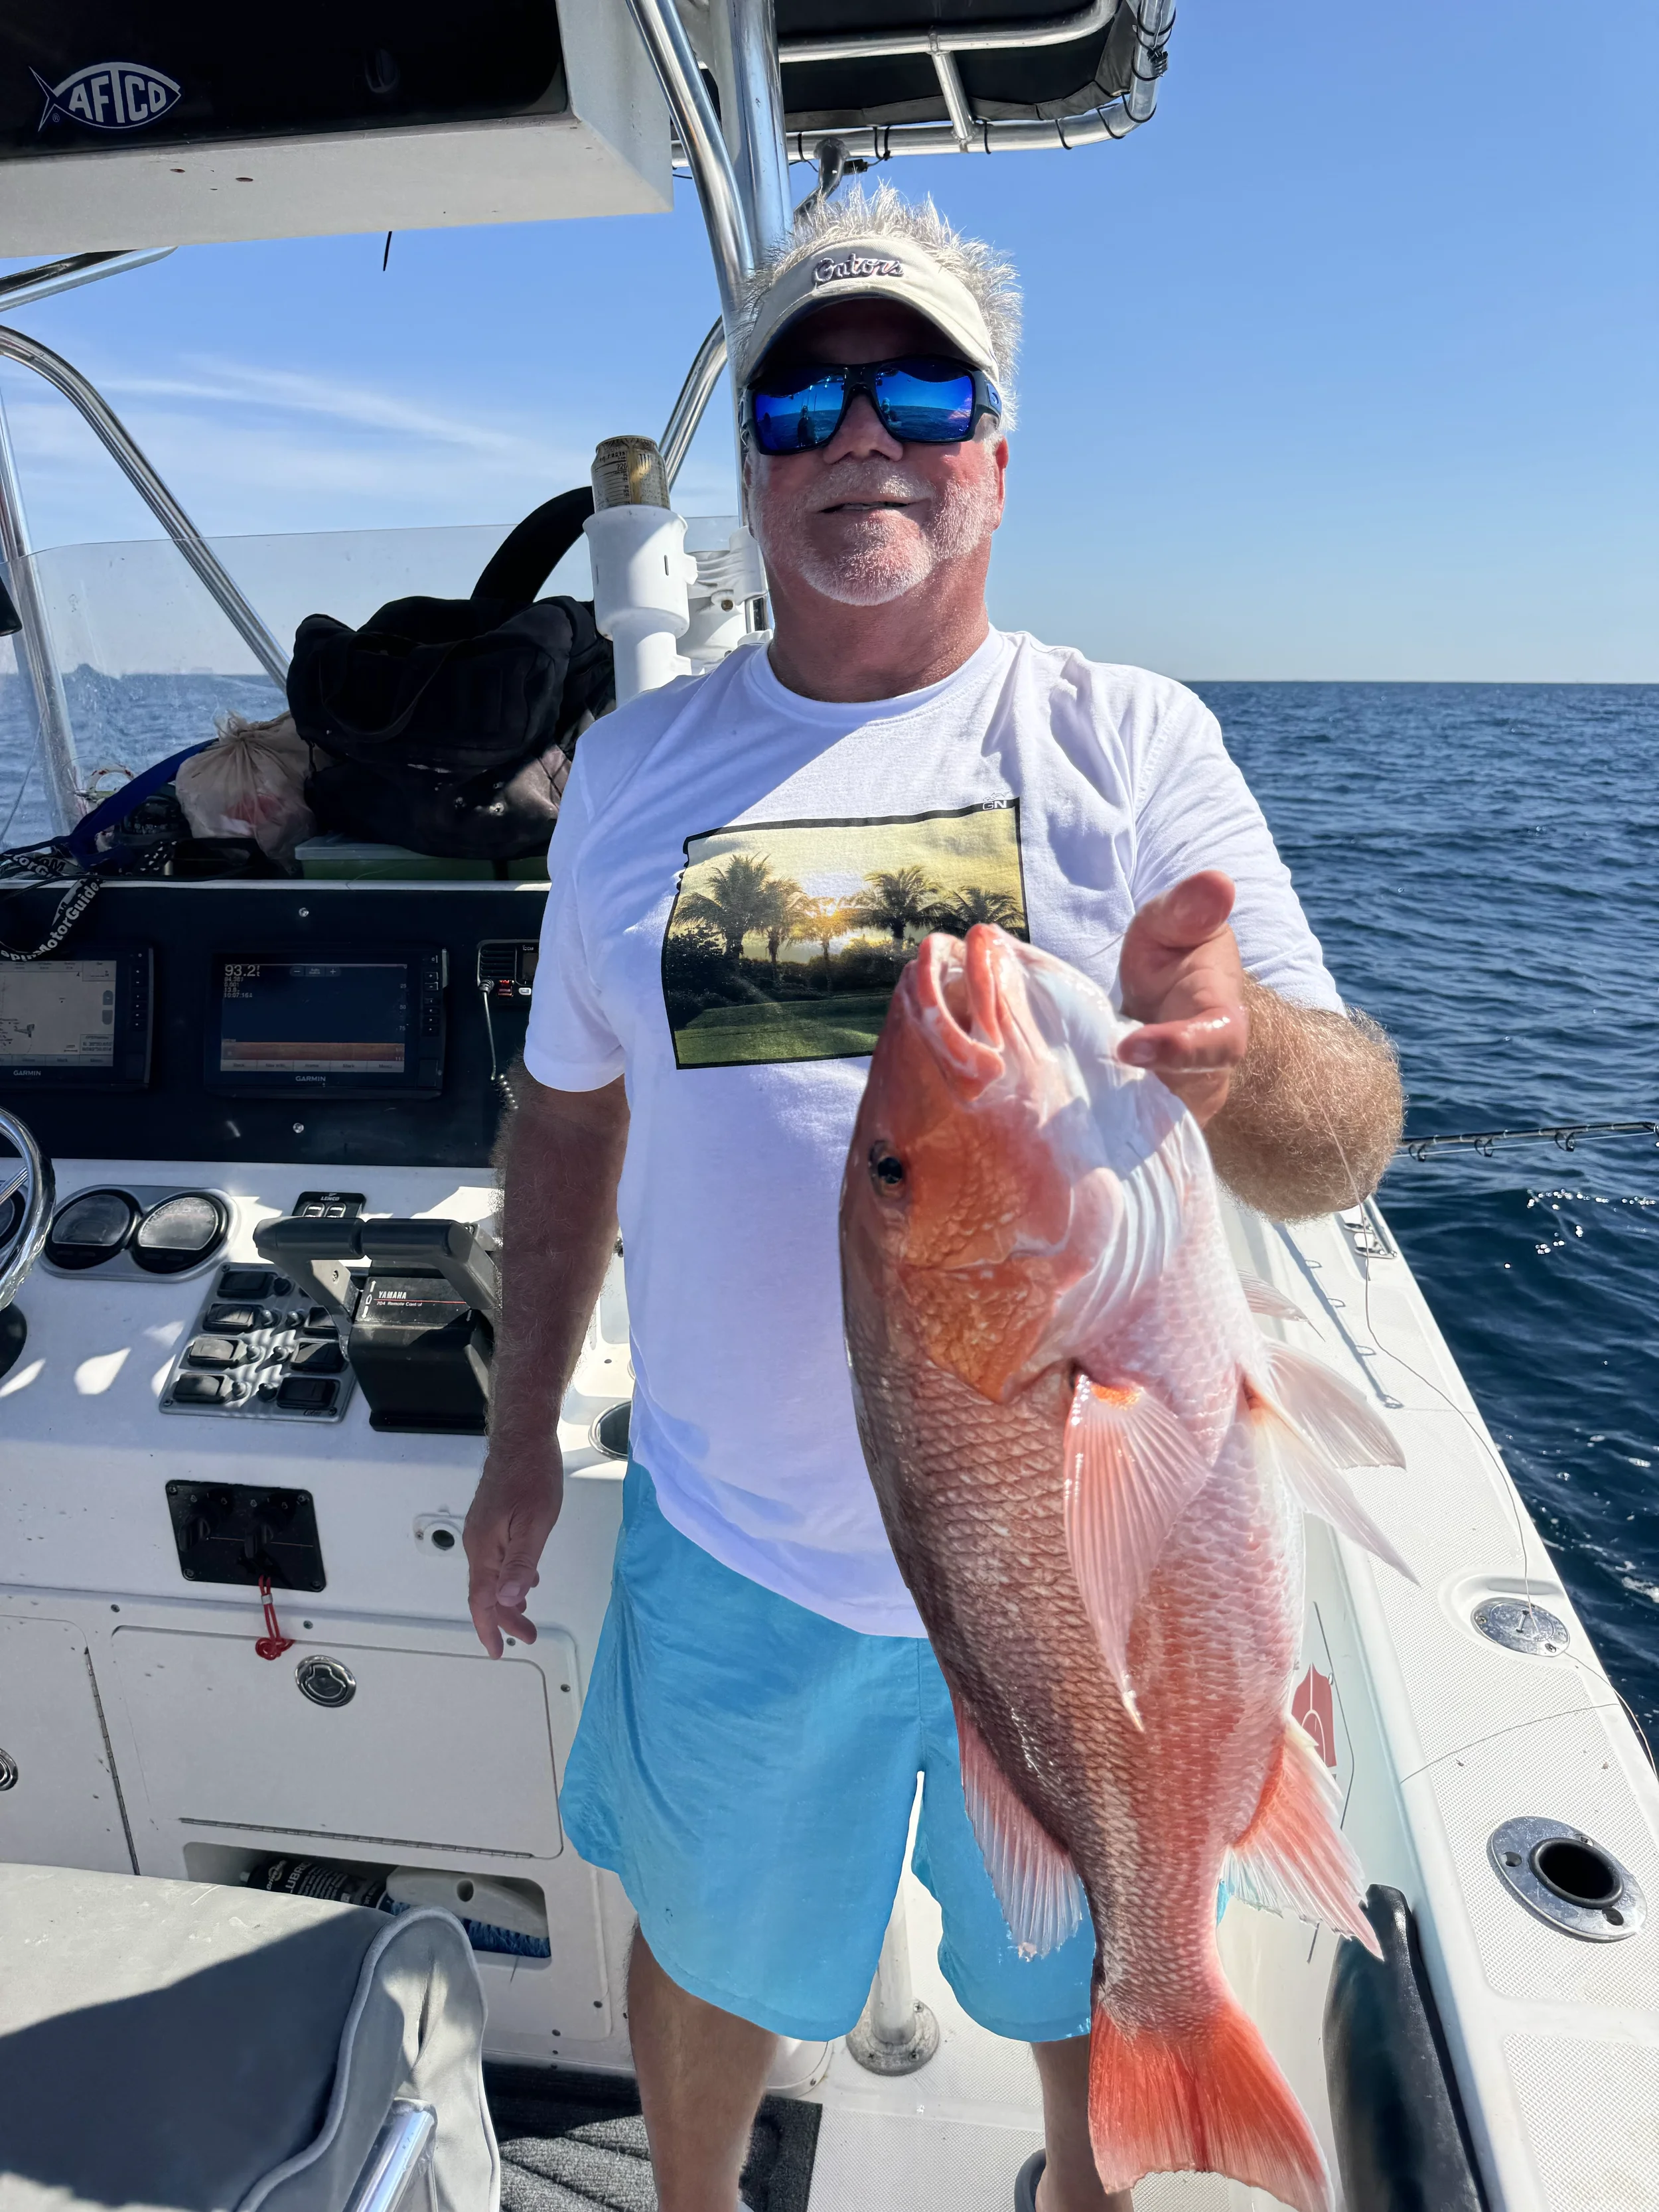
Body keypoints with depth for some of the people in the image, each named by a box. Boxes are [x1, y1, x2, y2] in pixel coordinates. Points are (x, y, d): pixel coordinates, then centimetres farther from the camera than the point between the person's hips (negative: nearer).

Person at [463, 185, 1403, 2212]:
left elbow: (1349, 1138, -12)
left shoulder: (1133, 743, -7)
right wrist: (524, 1428, 9)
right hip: (733, 1550, 2)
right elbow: (569, 1106, 9)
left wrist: (1240, 1048, -36)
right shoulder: (635, 764, 1)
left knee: (1106, 1988, 24)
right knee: (709, 1959, 25)